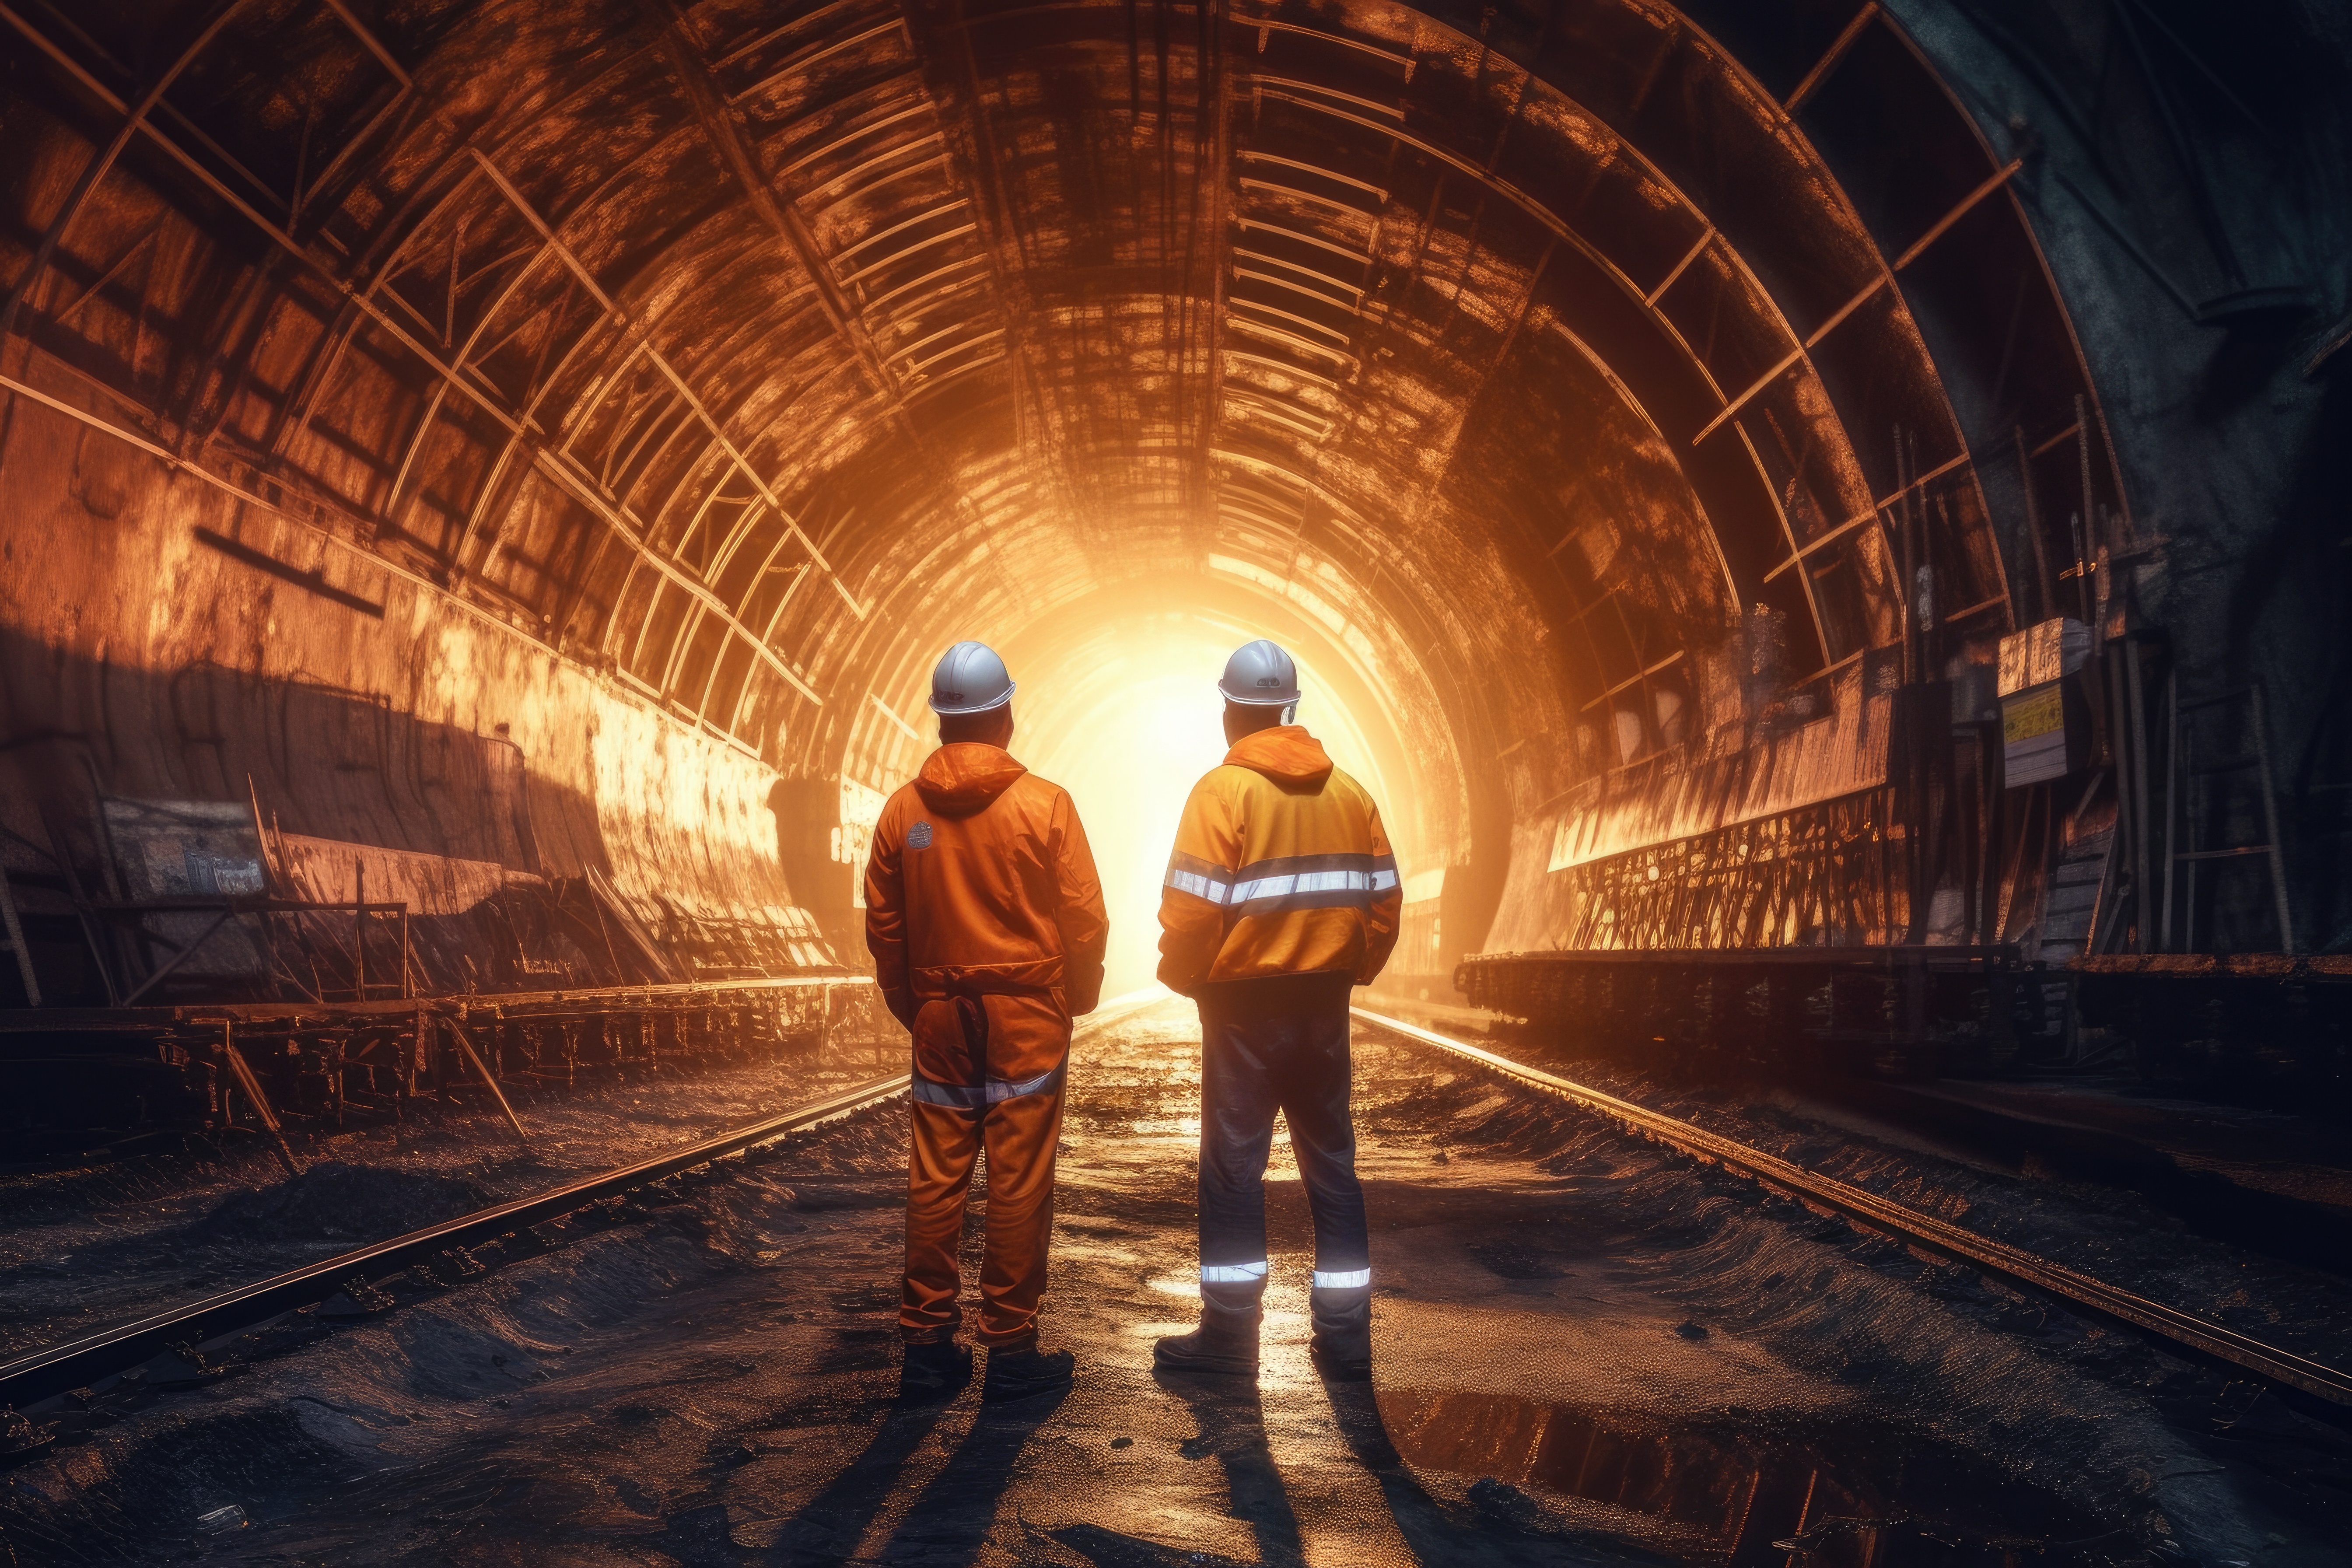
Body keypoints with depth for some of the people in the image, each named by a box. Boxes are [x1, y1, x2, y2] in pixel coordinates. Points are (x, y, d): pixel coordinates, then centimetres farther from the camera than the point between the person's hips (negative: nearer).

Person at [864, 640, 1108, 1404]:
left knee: (934, 1179, 8)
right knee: (1018, 1183, 2)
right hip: (1025, 1018, -3)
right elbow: (1085, 922, -5)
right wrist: (1076, 1000, 10)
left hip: (939, 1019, 3)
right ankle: (1011, 1349, 7)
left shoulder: (903, 809, 0)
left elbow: (883, 929, 6)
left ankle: (928, 1346, 14)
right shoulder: (1044, 804, -8)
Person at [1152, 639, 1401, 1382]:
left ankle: (1230, 1332, 8)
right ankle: (1345, 1338, 14)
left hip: (1244, 1003, -5)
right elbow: (1384, 901, 5)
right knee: (1331, 1163, 11)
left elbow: (1193, 909, -15)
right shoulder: (1350, 793, 5)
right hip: (1325, 1005, 5)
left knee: (1233, 1166, 4)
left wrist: (1182, 977, 2)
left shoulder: (1224, 790, -11)